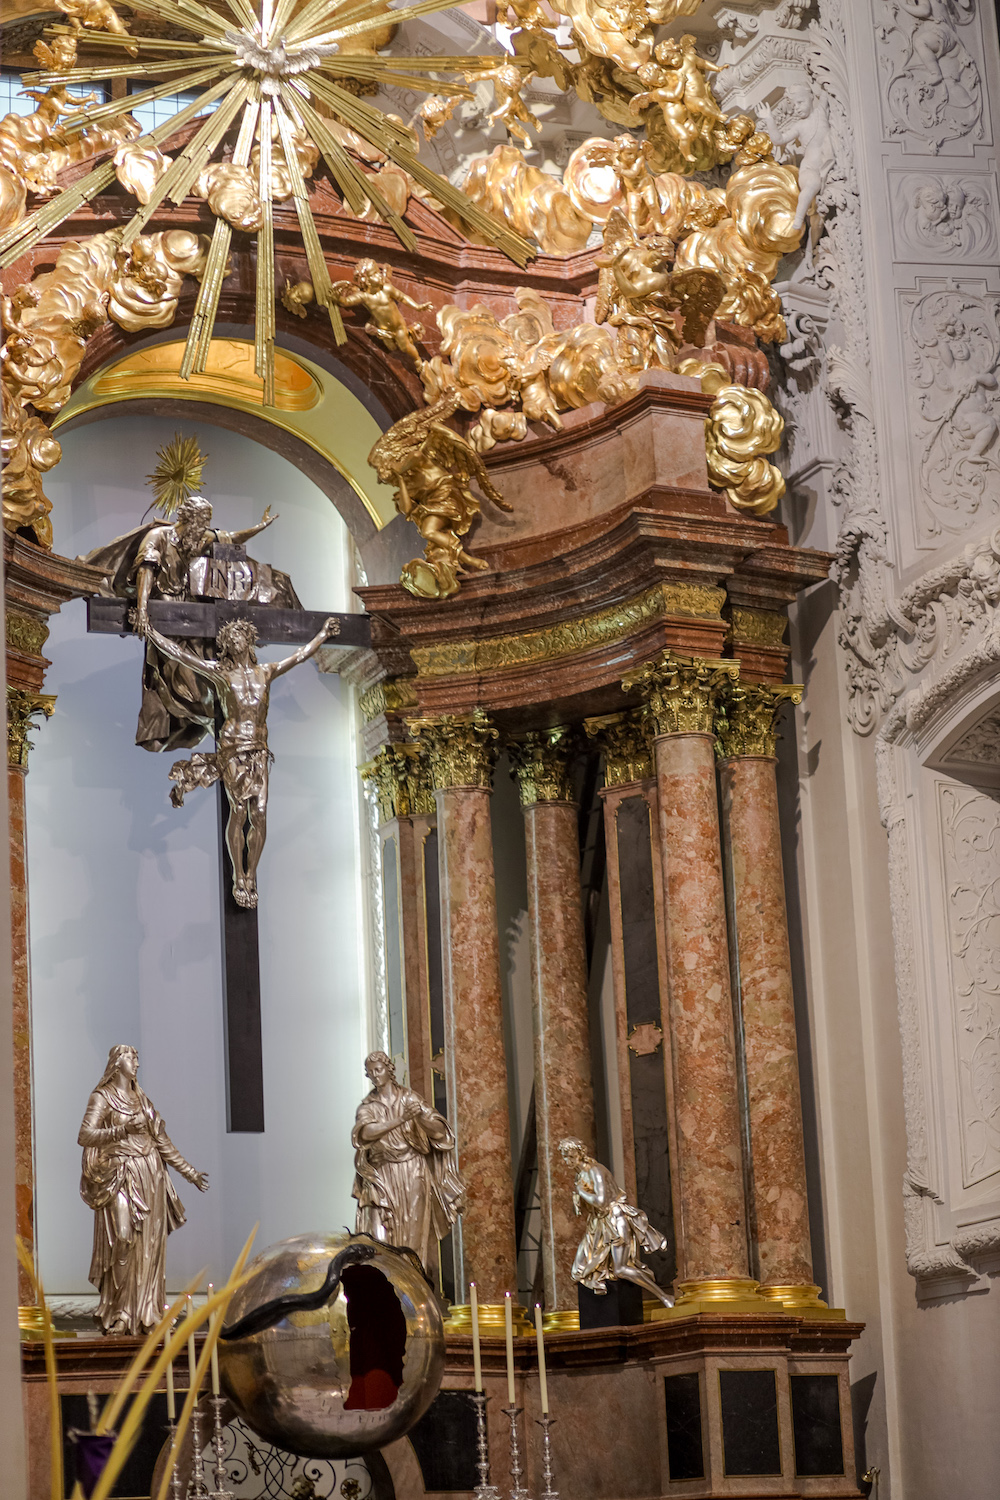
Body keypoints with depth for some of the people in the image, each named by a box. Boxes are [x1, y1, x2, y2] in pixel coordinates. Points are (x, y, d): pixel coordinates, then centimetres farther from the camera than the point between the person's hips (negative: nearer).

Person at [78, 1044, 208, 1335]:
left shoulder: (140, 1098, 18)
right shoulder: (102, 1098, -2)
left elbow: (161, 1140, 21)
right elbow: (85, 1136, -15)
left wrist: (188, 1171, 21)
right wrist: (123, 1129, -25)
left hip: (151, 1176, 6)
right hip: (123, 1177, -6)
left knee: (150, 1246, 2)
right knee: (124, 1246, -11)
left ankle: (144, 1315, 5)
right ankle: (116, 1318, -5)